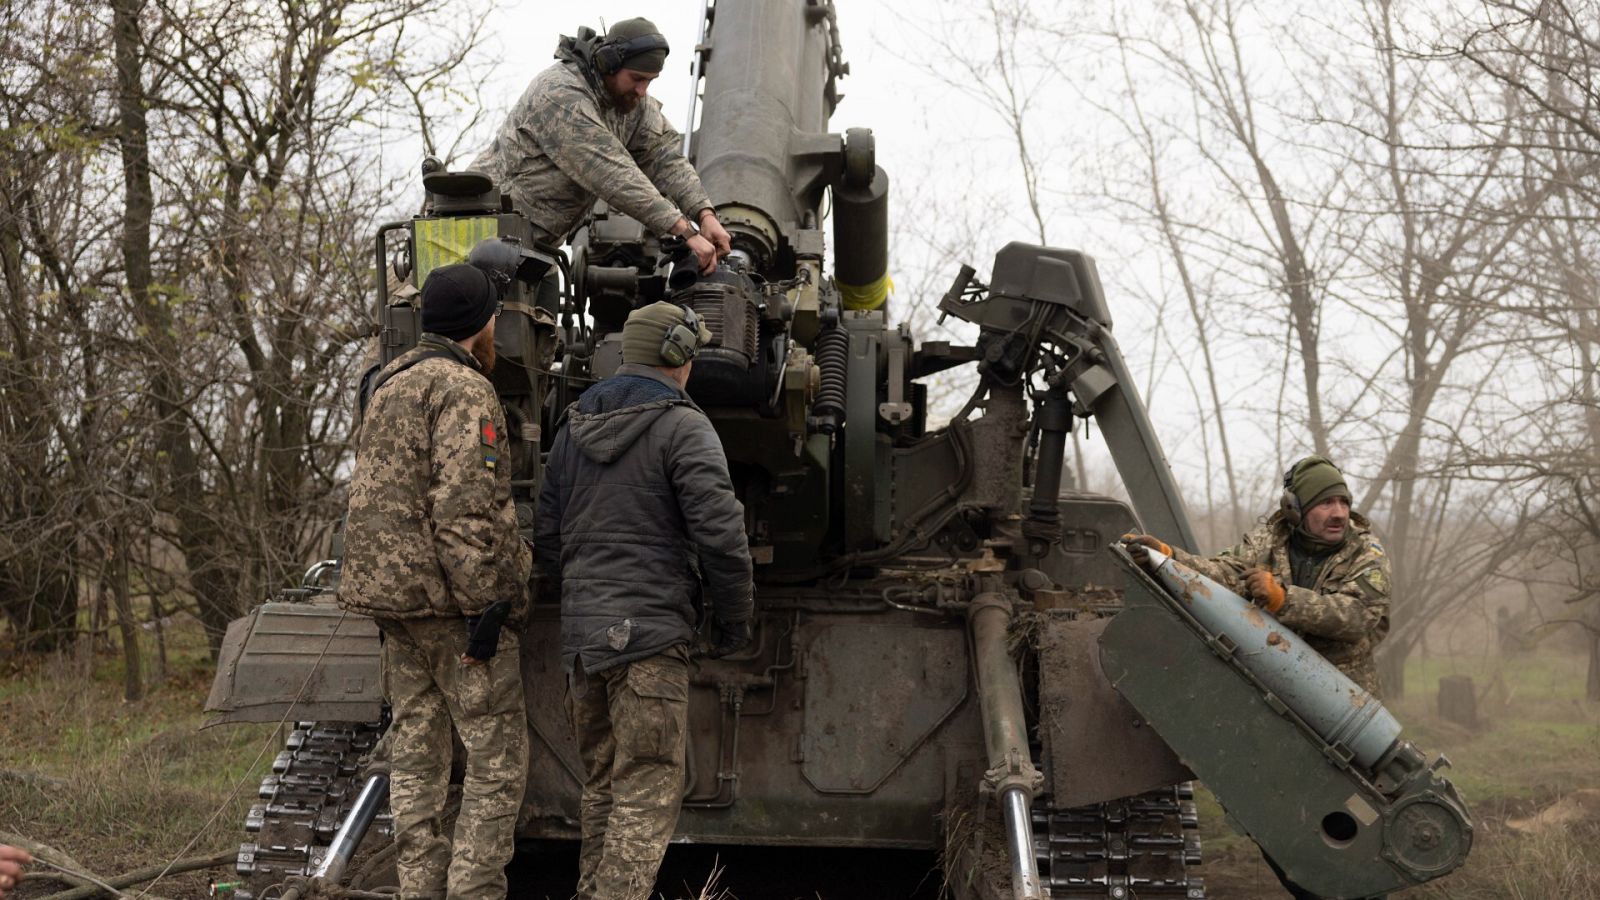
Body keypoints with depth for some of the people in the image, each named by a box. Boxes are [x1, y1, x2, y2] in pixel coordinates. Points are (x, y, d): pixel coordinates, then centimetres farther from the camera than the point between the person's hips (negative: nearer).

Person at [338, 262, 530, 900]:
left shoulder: (387, 385, 18)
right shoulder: (464, 391, -11)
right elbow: (465, 510, -20)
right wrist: (487, 605, -19)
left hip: (390, 591, 9)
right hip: (450, 597, -9)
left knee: (415, 755, 11)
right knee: (498, 756, -4)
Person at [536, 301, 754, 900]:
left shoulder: (573, 428, 15)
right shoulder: (681, 428, -7)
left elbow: (548, 536, 20)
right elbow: (720, 532, -14)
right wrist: (735, 618, -3)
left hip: (581, 634, 7)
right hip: (650, 631, -7)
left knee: (601, 784, 18)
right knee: (646, 791, -6)